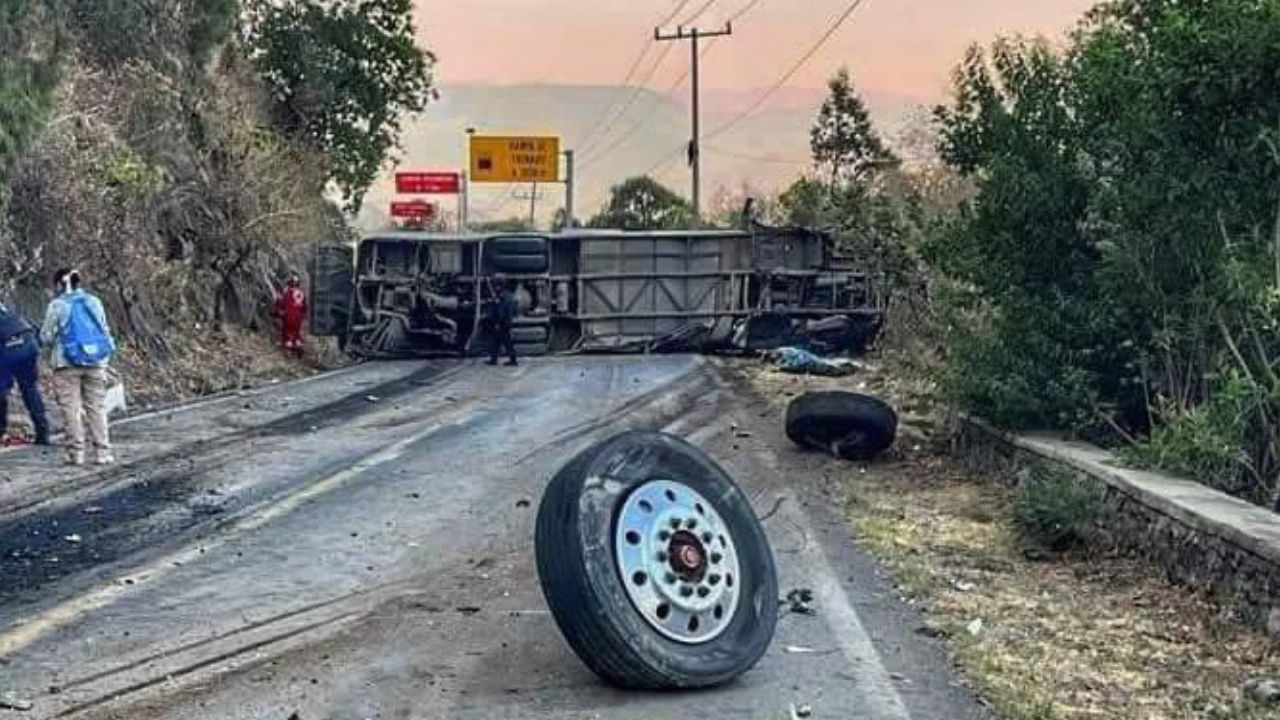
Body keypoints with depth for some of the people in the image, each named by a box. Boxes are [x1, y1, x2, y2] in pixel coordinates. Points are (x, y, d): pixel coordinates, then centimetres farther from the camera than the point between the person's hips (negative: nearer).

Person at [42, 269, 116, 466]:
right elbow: (105, 330, 12)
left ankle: (76, 453, 1)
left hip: (67, 363, -3)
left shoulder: (57, 305, -5)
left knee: (71, 408, 2)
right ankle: (102, 452, 4)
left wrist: (54, 344, 18)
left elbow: (46, 336, -1)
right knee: (96, 407, 6)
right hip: (96, 361, 3)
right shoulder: (94, 302, 6)